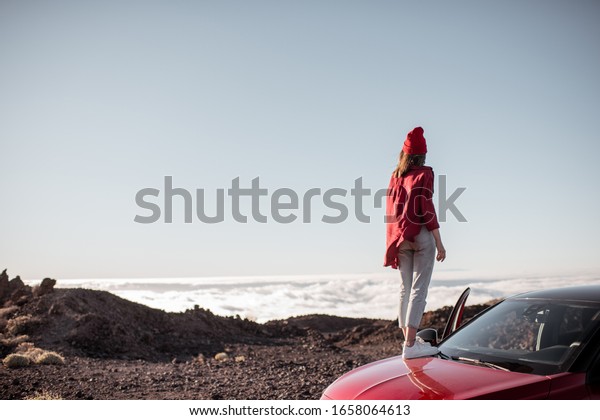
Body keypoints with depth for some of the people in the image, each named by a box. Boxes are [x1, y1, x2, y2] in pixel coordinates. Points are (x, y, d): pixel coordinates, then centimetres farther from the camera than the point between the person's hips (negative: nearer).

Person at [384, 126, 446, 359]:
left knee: (405, 288, 11)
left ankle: (409, 340, 17)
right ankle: (411, 345, -9)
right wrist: (439, 243, -9)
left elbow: (391, 210, 12)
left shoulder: (395, 176, 10)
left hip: (399, 239, 6)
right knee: (419, 289, -6)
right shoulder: (424, 174, -6)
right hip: (421, 236, -6)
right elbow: (427, 210, -11)